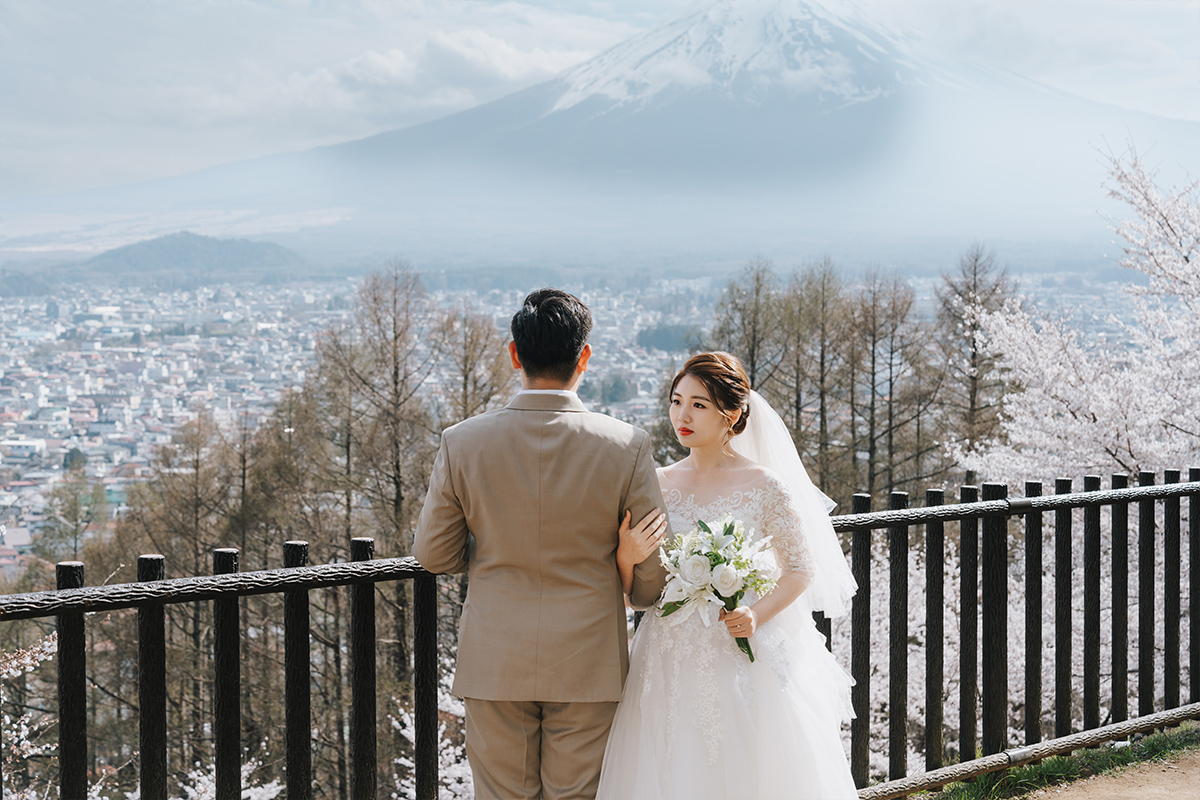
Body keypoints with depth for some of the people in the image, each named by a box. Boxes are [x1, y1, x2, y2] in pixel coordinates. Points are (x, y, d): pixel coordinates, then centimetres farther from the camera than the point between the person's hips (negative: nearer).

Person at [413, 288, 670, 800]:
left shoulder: (462, 443, -9)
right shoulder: (626, 446, -11)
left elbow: (433, 554, 1)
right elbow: (654, 567, -3)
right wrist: (639, 599, 20)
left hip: (494, 661, 1)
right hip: (588, 662, 0)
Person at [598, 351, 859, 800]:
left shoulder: (764, 486, -6)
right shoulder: (658, 485, 4)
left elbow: (801, 570, -1)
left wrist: (758, 615, -17)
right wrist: (626, 556, -16)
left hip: (744, 660, -3)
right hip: (670, 666, 3)